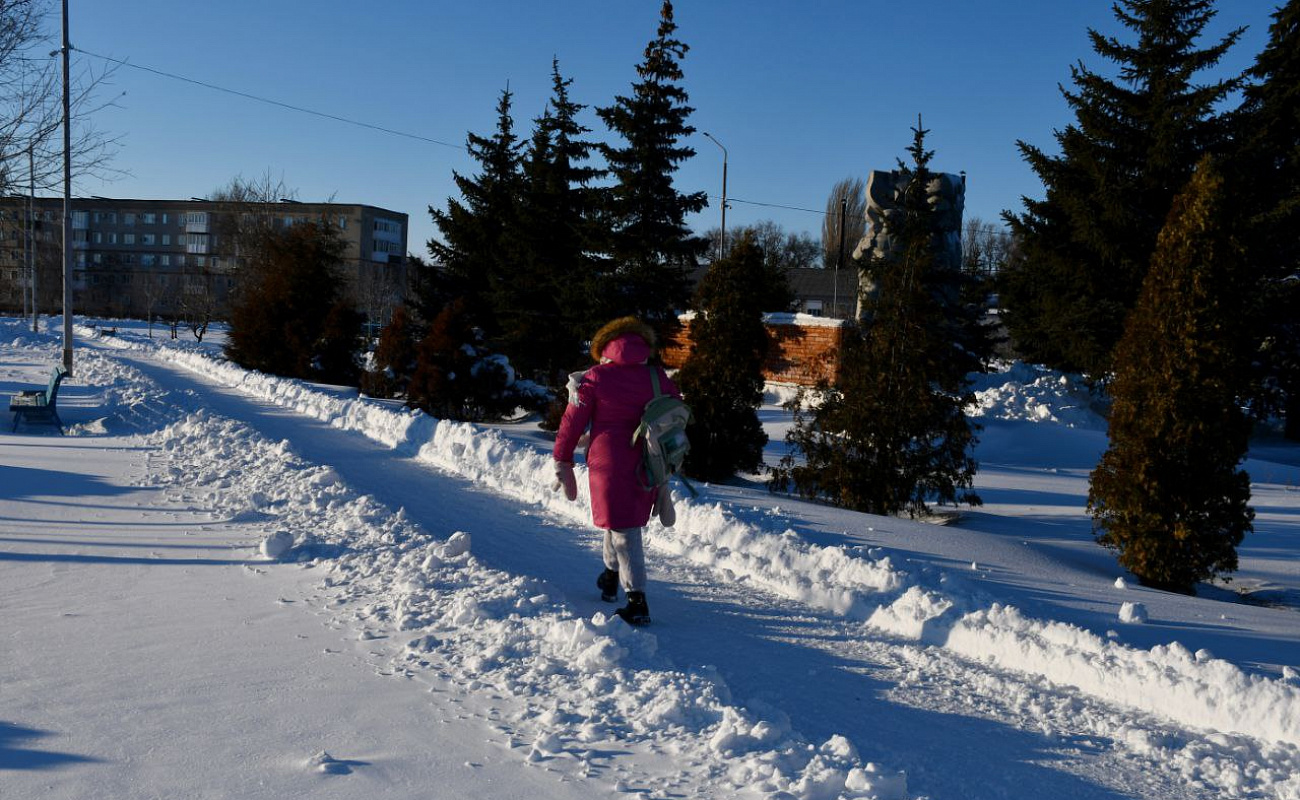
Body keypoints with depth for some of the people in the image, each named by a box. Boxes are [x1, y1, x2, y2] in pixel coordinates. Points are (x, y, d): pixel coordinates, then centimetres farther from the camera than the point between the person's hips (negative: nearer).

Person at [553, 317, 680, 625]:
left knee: (623, 530, 0)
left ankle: (638, 603, -7)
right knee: (628, 521, 23)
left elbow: (572, 423, -3)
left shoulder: (595, 378, -6)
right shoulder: (659, 379, 3)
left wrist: (563, 463, 8)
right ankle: (611, 578, 41)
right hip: (647, 468, 4)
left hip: (609, 464, -4)